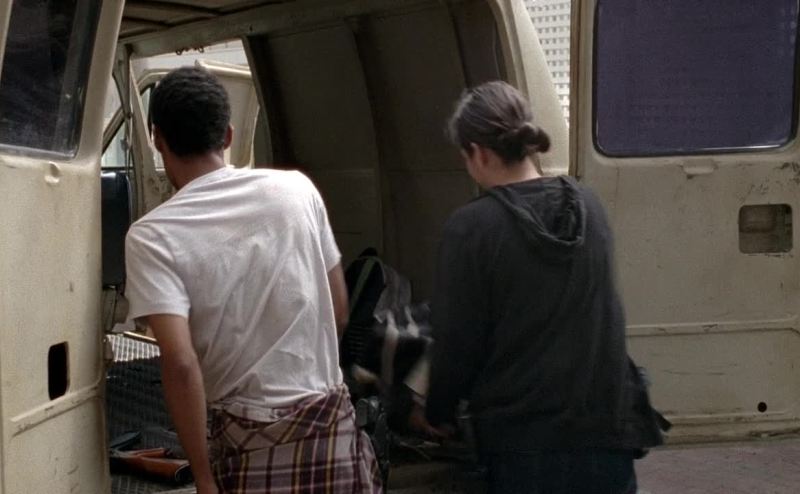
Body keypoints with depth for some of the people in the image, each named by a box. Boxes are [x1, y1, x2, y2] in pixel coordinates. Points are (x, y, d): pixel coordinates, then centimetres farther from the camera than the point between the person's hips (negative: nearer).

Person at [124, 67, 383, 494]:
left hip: (251, 442, -3)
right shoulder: (296, 189, -1)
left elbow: (180, 363, -19)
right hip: (333, 422, 3)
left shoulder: (151, 236, -11)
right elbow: (339, 313, 6)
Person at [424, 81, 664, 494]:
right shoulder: (588, 208, 3)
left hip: (523, 441, -4)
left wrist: (437, 413, 10)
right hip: (605, 427, 4)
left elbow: (457, 342, -9)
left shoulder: (471, 228, -14)